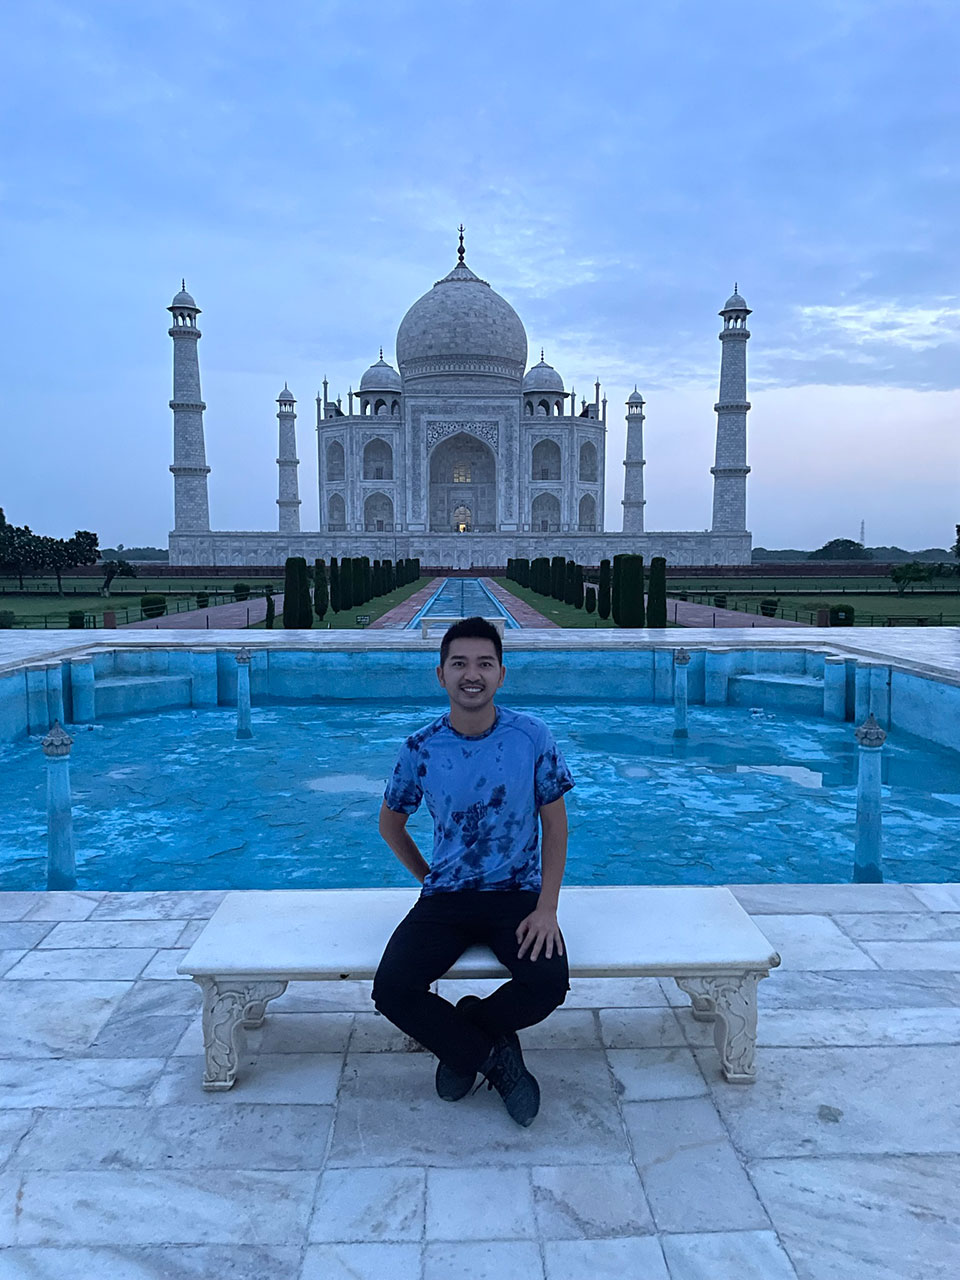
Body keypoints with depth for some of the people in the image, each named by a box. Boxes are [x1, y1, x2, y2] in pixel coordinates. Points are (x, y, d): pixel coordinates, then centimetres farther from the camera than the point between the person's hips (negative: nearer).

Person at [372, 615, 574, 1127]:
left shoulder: (533, 737, -8)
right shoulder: (420, 749, -6)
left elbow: (554, 824, -2)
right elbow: (390, 823, 11)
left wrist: (547, 908, -9)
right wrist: (430, 879, 8)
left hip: (518, 894, 0)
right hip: (445, 897, 1)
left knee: (549, 983, -26)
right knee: (391, 989, -21)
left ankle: (462, 1036, 6)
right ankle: (495, 1055, 3)